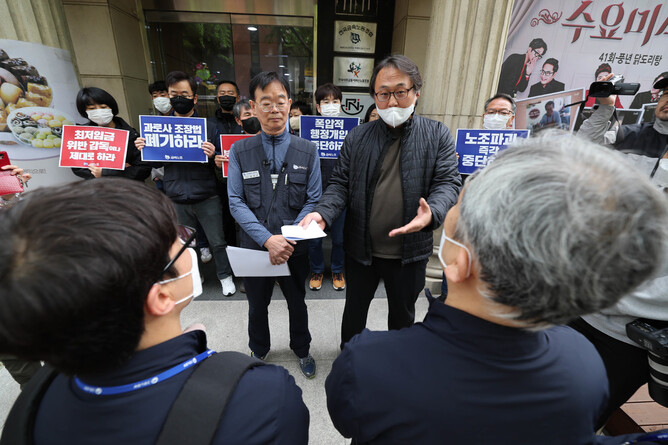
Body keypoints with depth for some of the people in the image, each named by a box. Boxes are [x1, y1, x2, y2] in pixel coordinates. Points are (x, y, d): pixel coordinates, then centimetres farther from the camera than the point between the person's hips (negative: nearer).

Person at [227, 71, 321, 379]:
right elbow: (236, 202, -9)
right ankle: (258, 351, 50)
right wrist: (268, 240, -21)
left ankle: (301, 350, 48)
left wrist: (289, 240, -19)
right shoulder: (239, 152, -4)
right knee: (257, 306, 21)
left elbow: (313, 201, -7)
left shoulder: (308, 151, -4)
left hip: (295, 247, 0)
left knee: (297, 303, 20)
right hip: (254, 247, 1)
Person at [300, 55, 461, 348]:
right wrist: (323, 213, -20)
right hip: (360, 248, 1)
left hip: (410, 252, 0)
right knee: (354, 310, 21)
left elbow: (448, 182, -9)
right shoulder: (357, 137, 0)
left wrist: (432, 213, -31)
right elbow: (341, 183, -1)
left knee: (403, 315, 23)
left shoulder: (438, 135, -3)